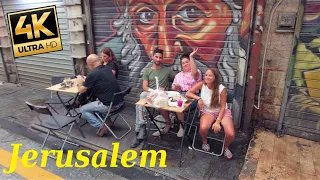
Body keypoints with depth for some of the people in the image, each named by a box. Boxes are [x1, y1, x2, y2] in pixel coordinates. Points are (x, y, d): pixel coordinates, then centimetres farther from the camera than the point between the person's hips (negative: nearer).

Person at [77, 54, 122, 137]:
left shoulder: (92, 74, -15)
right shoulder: (107, 68, 7)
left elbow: (81, 90, -1)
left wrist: (79, 83, 19)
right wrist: (85, 81, 25)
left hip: (109, 105, -8)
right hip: (119, 102, 8)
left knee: (83, 110, 10)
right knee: (97, 99, 34)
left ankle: (101, 126, 0)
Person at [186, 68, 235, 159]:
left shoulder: (221, 89, -17)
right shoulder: (201, 84, -12)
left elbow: (223, 107, -12)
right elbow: (188, 93, -8)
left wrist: (217, 122, -21)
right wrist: (199, 98, -24)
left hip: (222, 111, -1)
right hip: (208, 111, 1)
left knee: (230, 134, -22)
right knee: (203, 128, -32)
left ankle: (226, 147, 16)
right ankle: (204, 141, 7)